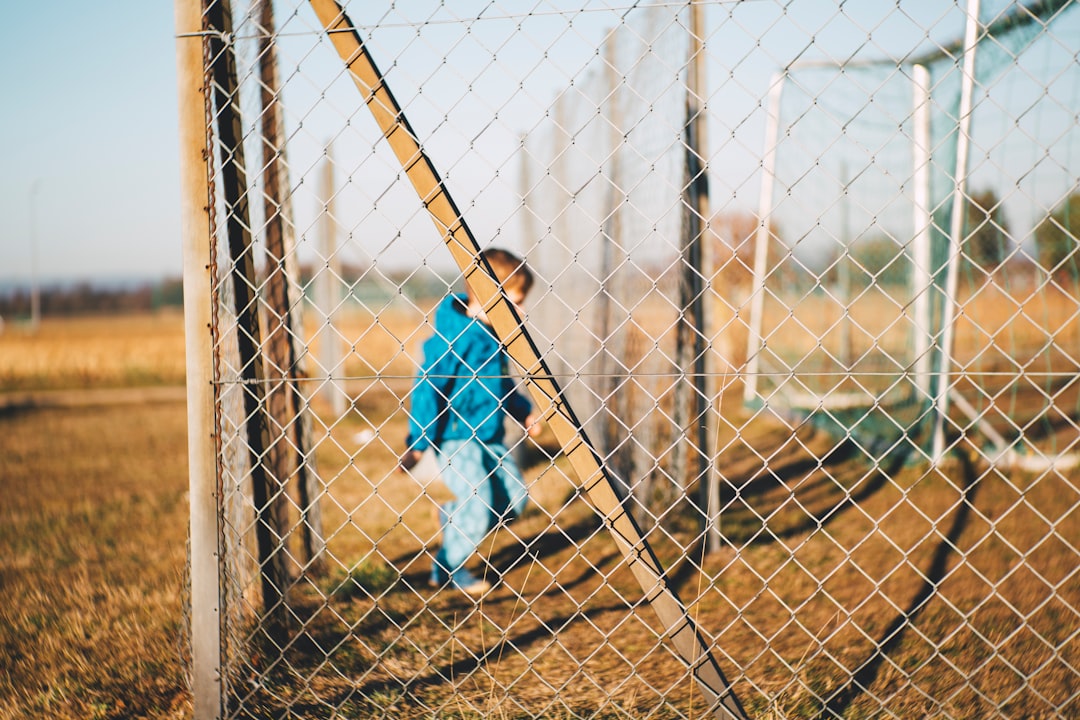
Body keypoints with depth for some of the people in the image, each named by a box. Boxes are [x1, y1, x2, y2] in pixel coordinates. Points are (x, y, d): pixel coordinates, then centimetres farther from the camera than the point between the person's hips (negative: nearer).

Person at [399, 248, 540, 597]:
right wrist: (419, 443, -18)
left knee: (514, 496, 6)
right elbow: (426, 387, -20)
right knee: (479, 508, -6)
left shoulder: (493, 335, 7)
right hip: (456, 437, -9)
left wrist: (524, 411, 15)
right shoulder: (454, 336, -20)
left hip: (490, 435, 9)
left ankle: (452, 516, 29)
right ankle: (447, 570, 17)